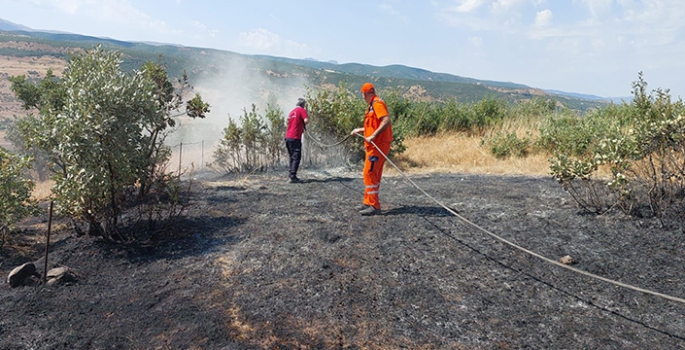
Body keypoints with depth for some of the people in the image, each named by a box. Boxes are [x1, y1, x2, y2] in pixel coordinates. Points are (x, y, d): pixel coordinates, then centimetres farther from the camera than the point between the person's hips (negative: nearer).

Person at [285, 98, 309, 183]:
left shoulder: (292, 111, 20)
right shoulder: (302, 110, -2)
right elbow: (306, 121, -16)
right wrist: (303, 124, 5)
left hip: (287, 137, 8)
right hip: (295, 137, -8)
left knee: (292, 157, 15)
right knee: (296, 157, -7)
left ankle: (292, 176, 17)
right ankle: (293, 177, -12)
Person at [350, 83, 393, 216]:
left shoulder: (377, 103, -11)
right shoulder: (372, 105, 20)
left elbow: (386, 121, -24)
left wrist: (373, 136, -28)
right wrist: (360, 130, 34)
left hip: (378, 145, -10)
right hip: (373, 145, 10)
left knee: (369, 173, -10)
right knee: (373, 175, 14)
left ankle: (374, 206, -6)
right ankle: (368, 203, 22)